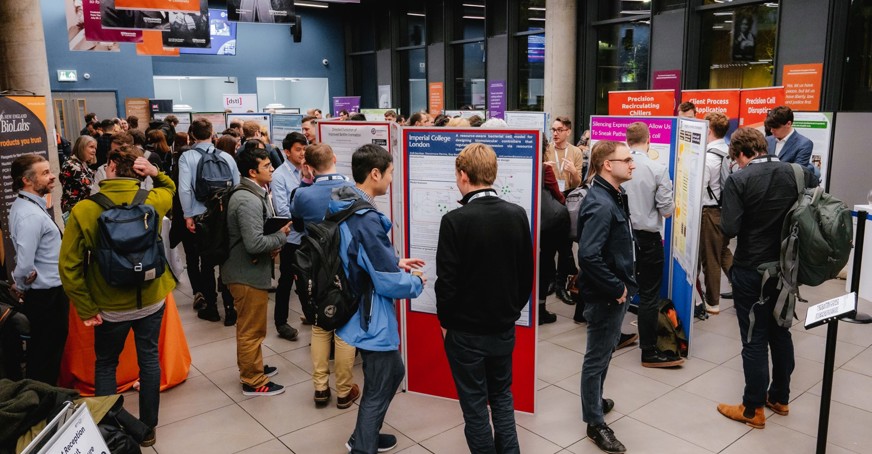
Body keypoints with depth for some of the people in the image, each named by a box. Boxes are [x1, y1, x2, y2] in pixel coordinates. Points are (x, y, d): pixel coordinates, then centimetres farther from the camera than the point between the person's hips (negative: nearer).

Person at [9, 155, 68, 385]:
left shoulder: (23, 205, 8)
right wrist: (22, 286, -11)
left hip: (43, 294, 10)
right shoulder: (31, 215, -23)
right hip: (47, 296, -10)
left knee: (39, 354, 21)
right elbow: (24, 265, -29)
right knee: (46, 358, 4)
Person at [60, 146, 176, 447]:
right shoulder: (153, 201, -10)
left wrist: (86, 309, -6)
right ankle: (148, 428, 29)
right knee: (149, 360, 16)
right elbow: (170, 188, 16)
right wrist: (155, 172, -5)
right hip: (151, 300, 2)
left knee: (105, 365, 18)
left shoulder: (83, 211, -18)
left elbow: (69, 266, -15)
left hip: (111, 307, -2)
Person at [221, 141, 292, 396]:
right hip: (248, 274, -11)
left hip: (250, 270, 11)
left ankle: (250, 366, 41)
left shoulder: (255, 194, 9)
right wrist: (281, 236, -15)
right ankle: (253, 381, 17)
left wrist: (273, 242, 3)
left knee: (248, 326, 24)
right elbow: (254, 243, -30)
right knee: (252, 329, 3)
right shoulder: (248, 201, -24)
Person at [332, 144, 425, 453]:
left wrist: (396, 262, 12)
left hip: (362, 311, 10)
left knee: (393, 372, 26)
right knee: (378, 389, 8)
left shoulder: (346, 209, 2)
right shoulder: (366, 220, -28)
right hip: (371, 317, -10)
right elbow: (389, 283, -24)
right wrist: (417, 283, -5)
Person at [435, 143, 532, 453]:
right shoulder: (517, 215, -5)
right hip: (504, 326, 5)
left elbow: (446, 280, -16)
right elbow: (527, 273, 2)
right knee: (502, 396, 22)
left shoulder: (455, 220, -20)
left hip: (466, 330, -5)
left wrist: (445, 320, 0)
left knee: (475, 404, 11)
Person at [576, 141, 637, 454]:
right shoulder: (600, 204, -25)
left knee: (605, 350, 24)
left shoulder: (615, 195, 6)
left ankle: (595, 400, 44)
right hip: (605, 295, -10)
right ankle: (595, 423, 20)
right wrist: (617, 289, -22)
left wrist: (624, 284, 11)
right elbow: (589, 256, -32)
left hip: (616, 290, 10)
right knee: (597, 357, 5)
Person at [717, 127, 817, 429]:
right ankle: (780, 398, 35)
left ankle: (753, 410, 15)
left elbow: (729, 229, -22)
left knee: (754, 340, 3)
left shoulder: (738, 180, -17)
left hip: (751, 271, -6)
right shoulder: (797, 173, 0)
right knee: (780, 332, 20)